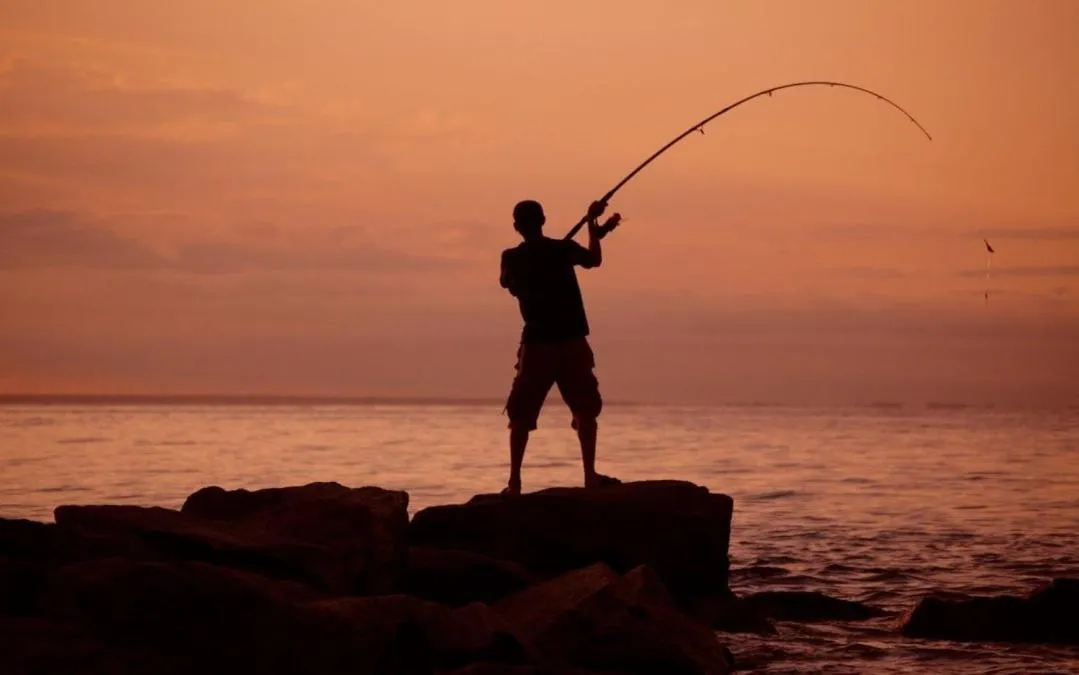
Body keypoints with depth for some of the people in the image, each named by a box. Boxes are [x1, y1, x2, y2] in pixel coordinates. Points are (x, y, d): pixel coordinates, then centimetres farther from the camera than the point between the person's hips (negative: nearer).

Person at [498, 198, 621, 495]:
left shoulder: (512, 258, -2)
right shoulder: (563, 250, -3)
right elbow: (595, 259, 17)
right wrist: (592, 222, 27)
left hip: (536, 344, 0)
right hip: (572, 343, 0)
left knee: (521, 415, 7)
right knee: (585, 410, 11)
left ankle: (514, 481, 1)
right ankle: (590, 475, 5)